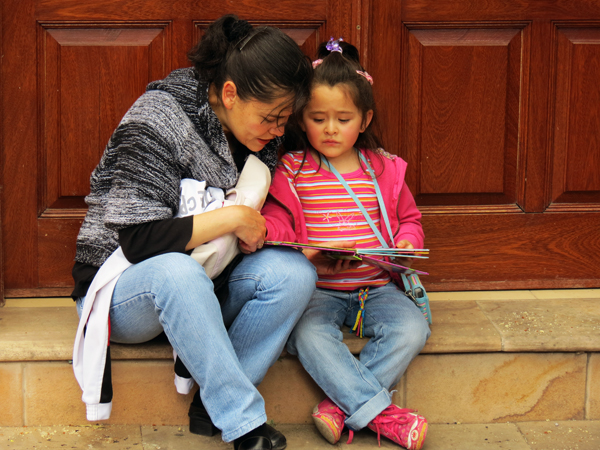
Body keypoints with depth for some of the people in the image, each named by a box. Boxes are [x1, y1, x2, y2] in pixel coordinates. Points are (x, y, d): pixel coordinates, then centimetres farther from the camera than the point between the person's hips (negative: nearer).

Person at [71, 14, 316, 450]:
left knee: (294, 271, -22)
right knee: (177, 271, -41)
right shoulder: (155, 123, -19)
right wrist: (232, 218, -24)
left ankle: (211, 405, -21)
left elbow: (258, 225, 16)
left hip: (201, 291, 6)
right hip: (123, 291, -6)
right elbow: (138, 240, -26)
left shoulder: (261, 134, 2)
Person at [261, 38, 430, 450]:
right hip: (318, 288, -2)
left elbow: (409, 218, 21)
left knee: (412, 328, -27)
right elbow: (276, 222, 5)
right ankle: (379, 413, -34)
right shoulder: (291, 171, 6)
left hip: (377, 285, 2)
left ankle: (341, 403, -27)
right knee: (310, 334, -34)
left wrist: (407, 242, -1)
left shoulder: (384, 169, 12)